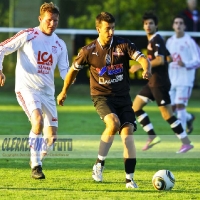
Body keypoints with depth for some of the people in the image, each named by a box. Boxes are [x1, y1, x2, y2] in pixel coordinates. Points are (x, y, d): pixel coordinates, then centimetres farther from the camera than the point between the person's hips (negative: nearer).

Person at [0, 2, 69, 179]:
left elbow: (64, 70, 10)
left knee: (52, 135, 3)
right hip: (27, 89, -6)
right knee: (38, 120, -30)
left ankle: (37, 161, 30)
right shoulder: (27, 36, -6)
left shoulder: (60, 45, 9)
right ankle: (36, 165, -20)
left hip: (47, 92, 6)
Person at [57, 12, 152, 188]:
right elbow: (74, 70, 11)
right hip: (101, 96, -2)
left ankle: (130, 179, -6)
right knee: (113, 123, -30)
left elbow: (142, 58, -16)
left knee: (128, 133, -12)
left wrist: (147, 68, -40)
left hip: (123, 96, 2)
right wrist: (64, 92, 22)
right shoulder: (89, 51, -4)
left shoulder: (123, 45, -4)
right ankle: (99, 163, -13)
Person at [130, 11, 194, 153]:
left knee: (167, 115, -8)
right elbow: (168, 58, 24)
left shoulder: (156, 40, -14)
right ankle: (152, 136, 10)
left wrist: (140, 66, -23)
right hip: (153, 82, 10)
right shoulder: (152, 40, 15)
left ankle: (186, 142, -3)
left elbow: (160, 60, -26)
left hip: (159, 83, -10)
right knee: (136, 107, 10)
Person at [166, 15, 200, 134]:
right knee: (173, 107, 8)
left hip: (185, 80, -6)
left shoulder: (189, 42, -8)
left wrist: (185, 64, -26)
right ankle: (189, 118, 35)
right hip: (172, 79, 6)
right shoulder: (170, 41, 11)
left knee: (180, 105, -14)